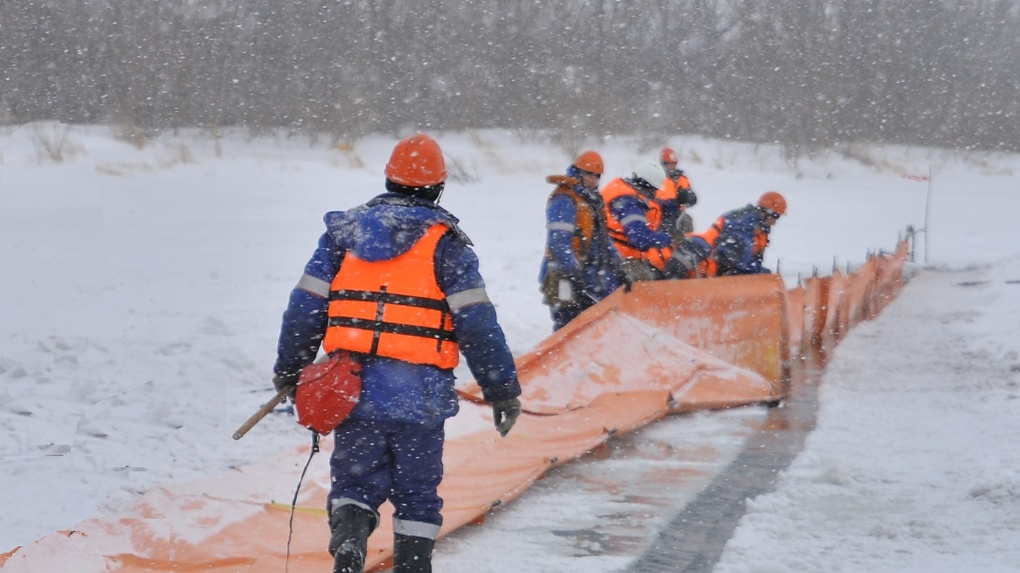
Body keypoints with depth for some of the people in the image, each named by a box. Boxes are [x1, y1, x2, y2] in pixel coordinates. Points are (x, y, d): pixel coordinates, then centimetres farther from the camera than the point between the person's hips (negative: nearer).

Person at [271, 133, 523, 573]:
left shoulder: (345, 230, 7)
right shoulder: (444, 240, -1)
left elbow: (305, 305, 7)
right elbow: (477, 322, -6)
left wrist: (289, 371, 19)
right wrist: (503, 389, 0)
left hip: (353, 389, 2)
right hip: (419, 396, -2)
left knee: (355, 483, 8)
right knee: (417, 494, 11)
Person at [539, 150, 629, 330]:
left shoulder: (593, 201, 18)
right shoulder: (563, 201, -12)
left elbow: (603, 239, 24)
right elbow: (558, 242, -21)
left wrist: (617, 269, 17)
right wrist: (573, 274, -26)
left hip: (590, 278, 10)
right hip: (566, 279, -10)